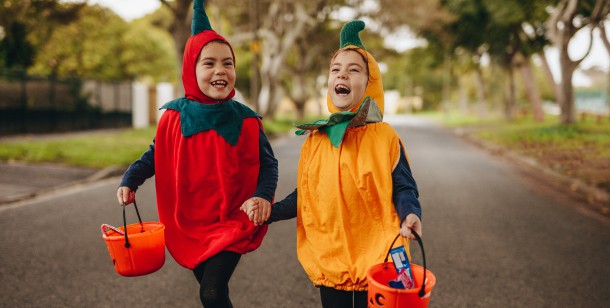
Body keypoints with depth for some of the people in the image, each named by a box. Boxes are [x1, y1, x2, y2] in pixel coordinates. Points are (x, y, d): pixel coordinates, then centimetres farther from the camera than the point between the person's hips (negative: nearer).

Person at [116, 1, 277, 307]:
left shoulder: (245, 120, -10)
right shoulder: (174, 115, -6)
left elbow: (268, 164, -3)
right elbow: (155, 155, 8)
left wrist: (262, 195, -21)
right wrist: (130, 180, -7)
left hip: (231, 224, -3)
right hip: (189, 224, 3)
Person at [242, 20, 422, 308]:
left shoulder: (386, 137, -8)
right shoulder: (314, 140, 2)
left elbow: (403, 188, -5)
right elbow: (306, 196, 10)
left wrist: (410, 213, -25)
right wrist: (271, 211, -3)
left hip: (374, 258, -3)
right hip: (328, 259, 3)